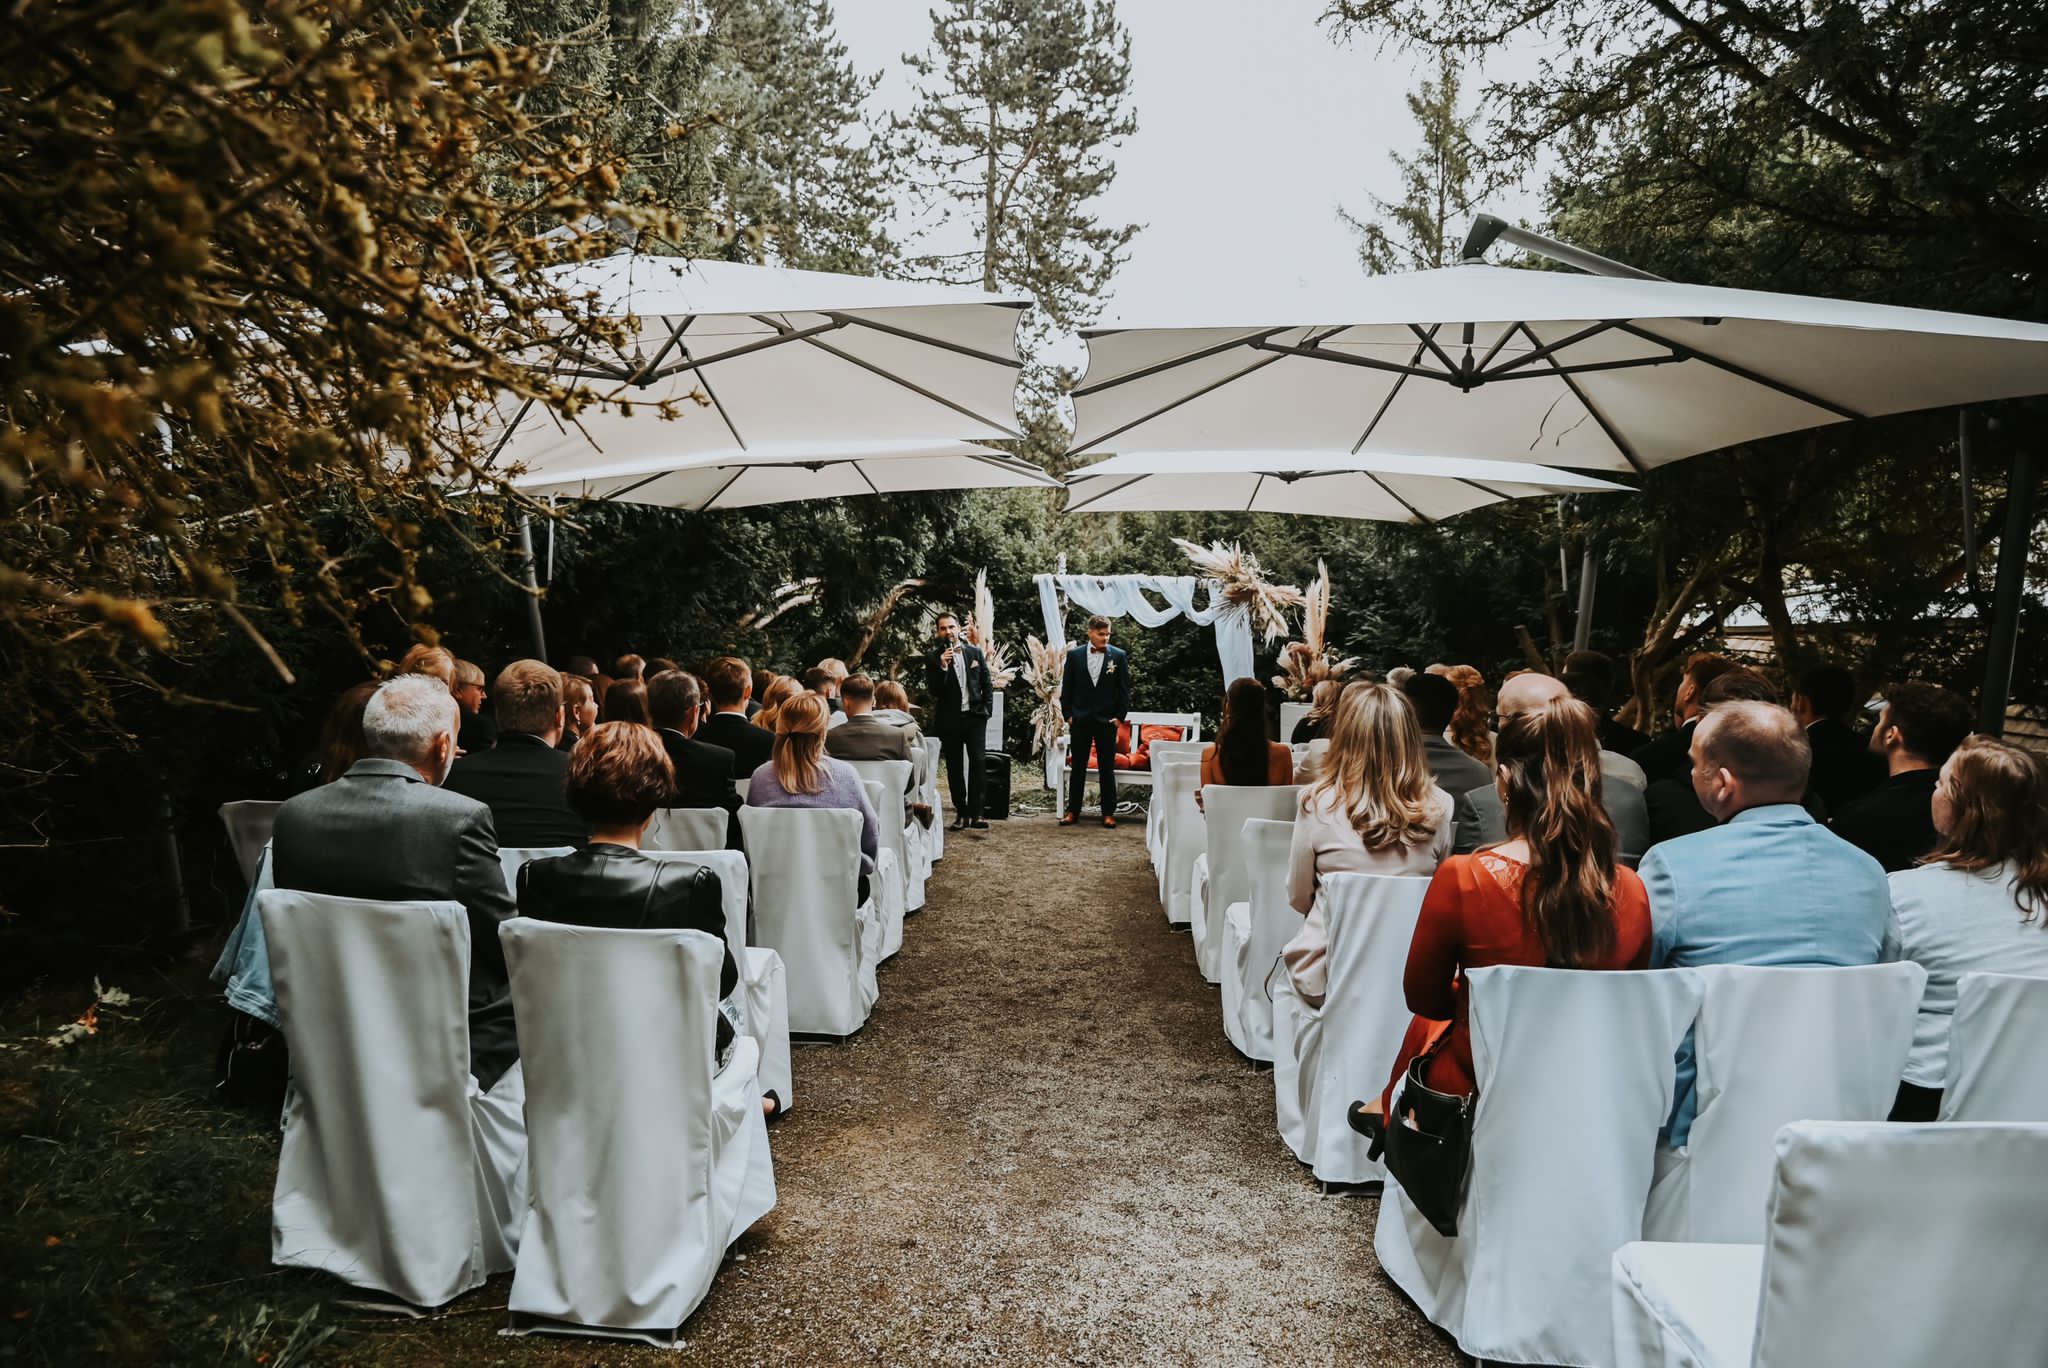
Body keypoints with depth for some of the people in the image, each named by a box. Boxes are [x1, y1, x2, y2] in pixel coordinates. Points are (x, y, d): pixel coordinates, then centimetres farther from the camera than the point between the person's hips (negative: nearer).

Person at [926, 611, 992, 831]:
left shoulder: (975, 652, 7)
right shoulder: (933, 657, 0)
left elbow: (986, 683, 13)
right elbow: (933, 691, -8)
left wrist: (985, 710, 4)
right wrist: (942, 667, -20)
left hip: (975, 717, 1)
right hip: (949, 720, -1)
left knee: (977, 763, -11)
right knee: (954, 768, 5)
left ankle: (975, 814, -11)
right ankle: (961, 812, 14)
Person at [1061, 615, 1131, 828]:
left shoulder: (1119, 656, 1)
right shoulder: (1074, 655, 3)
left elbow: (1124, 689, 2)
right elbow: (1066, 688, 6)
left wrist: (1119, 716, -4)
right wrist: (1068, 715, -1)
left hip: (1107, 721, -1)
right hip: (1080, 720, 1)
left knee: (1107, 769, 4)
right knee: (1078, 767, 7)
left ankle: (1108, 813, 11)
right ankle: (1072, 811, 14)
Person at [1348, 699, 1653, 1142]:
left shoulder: (1461, 878, -25)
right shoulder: (1632, 892, -15)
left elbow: (1423, 998, -8)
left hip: (1478, 1096, -3)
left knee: (1426, 1023, 29)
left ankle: (1392, 1108, 51)